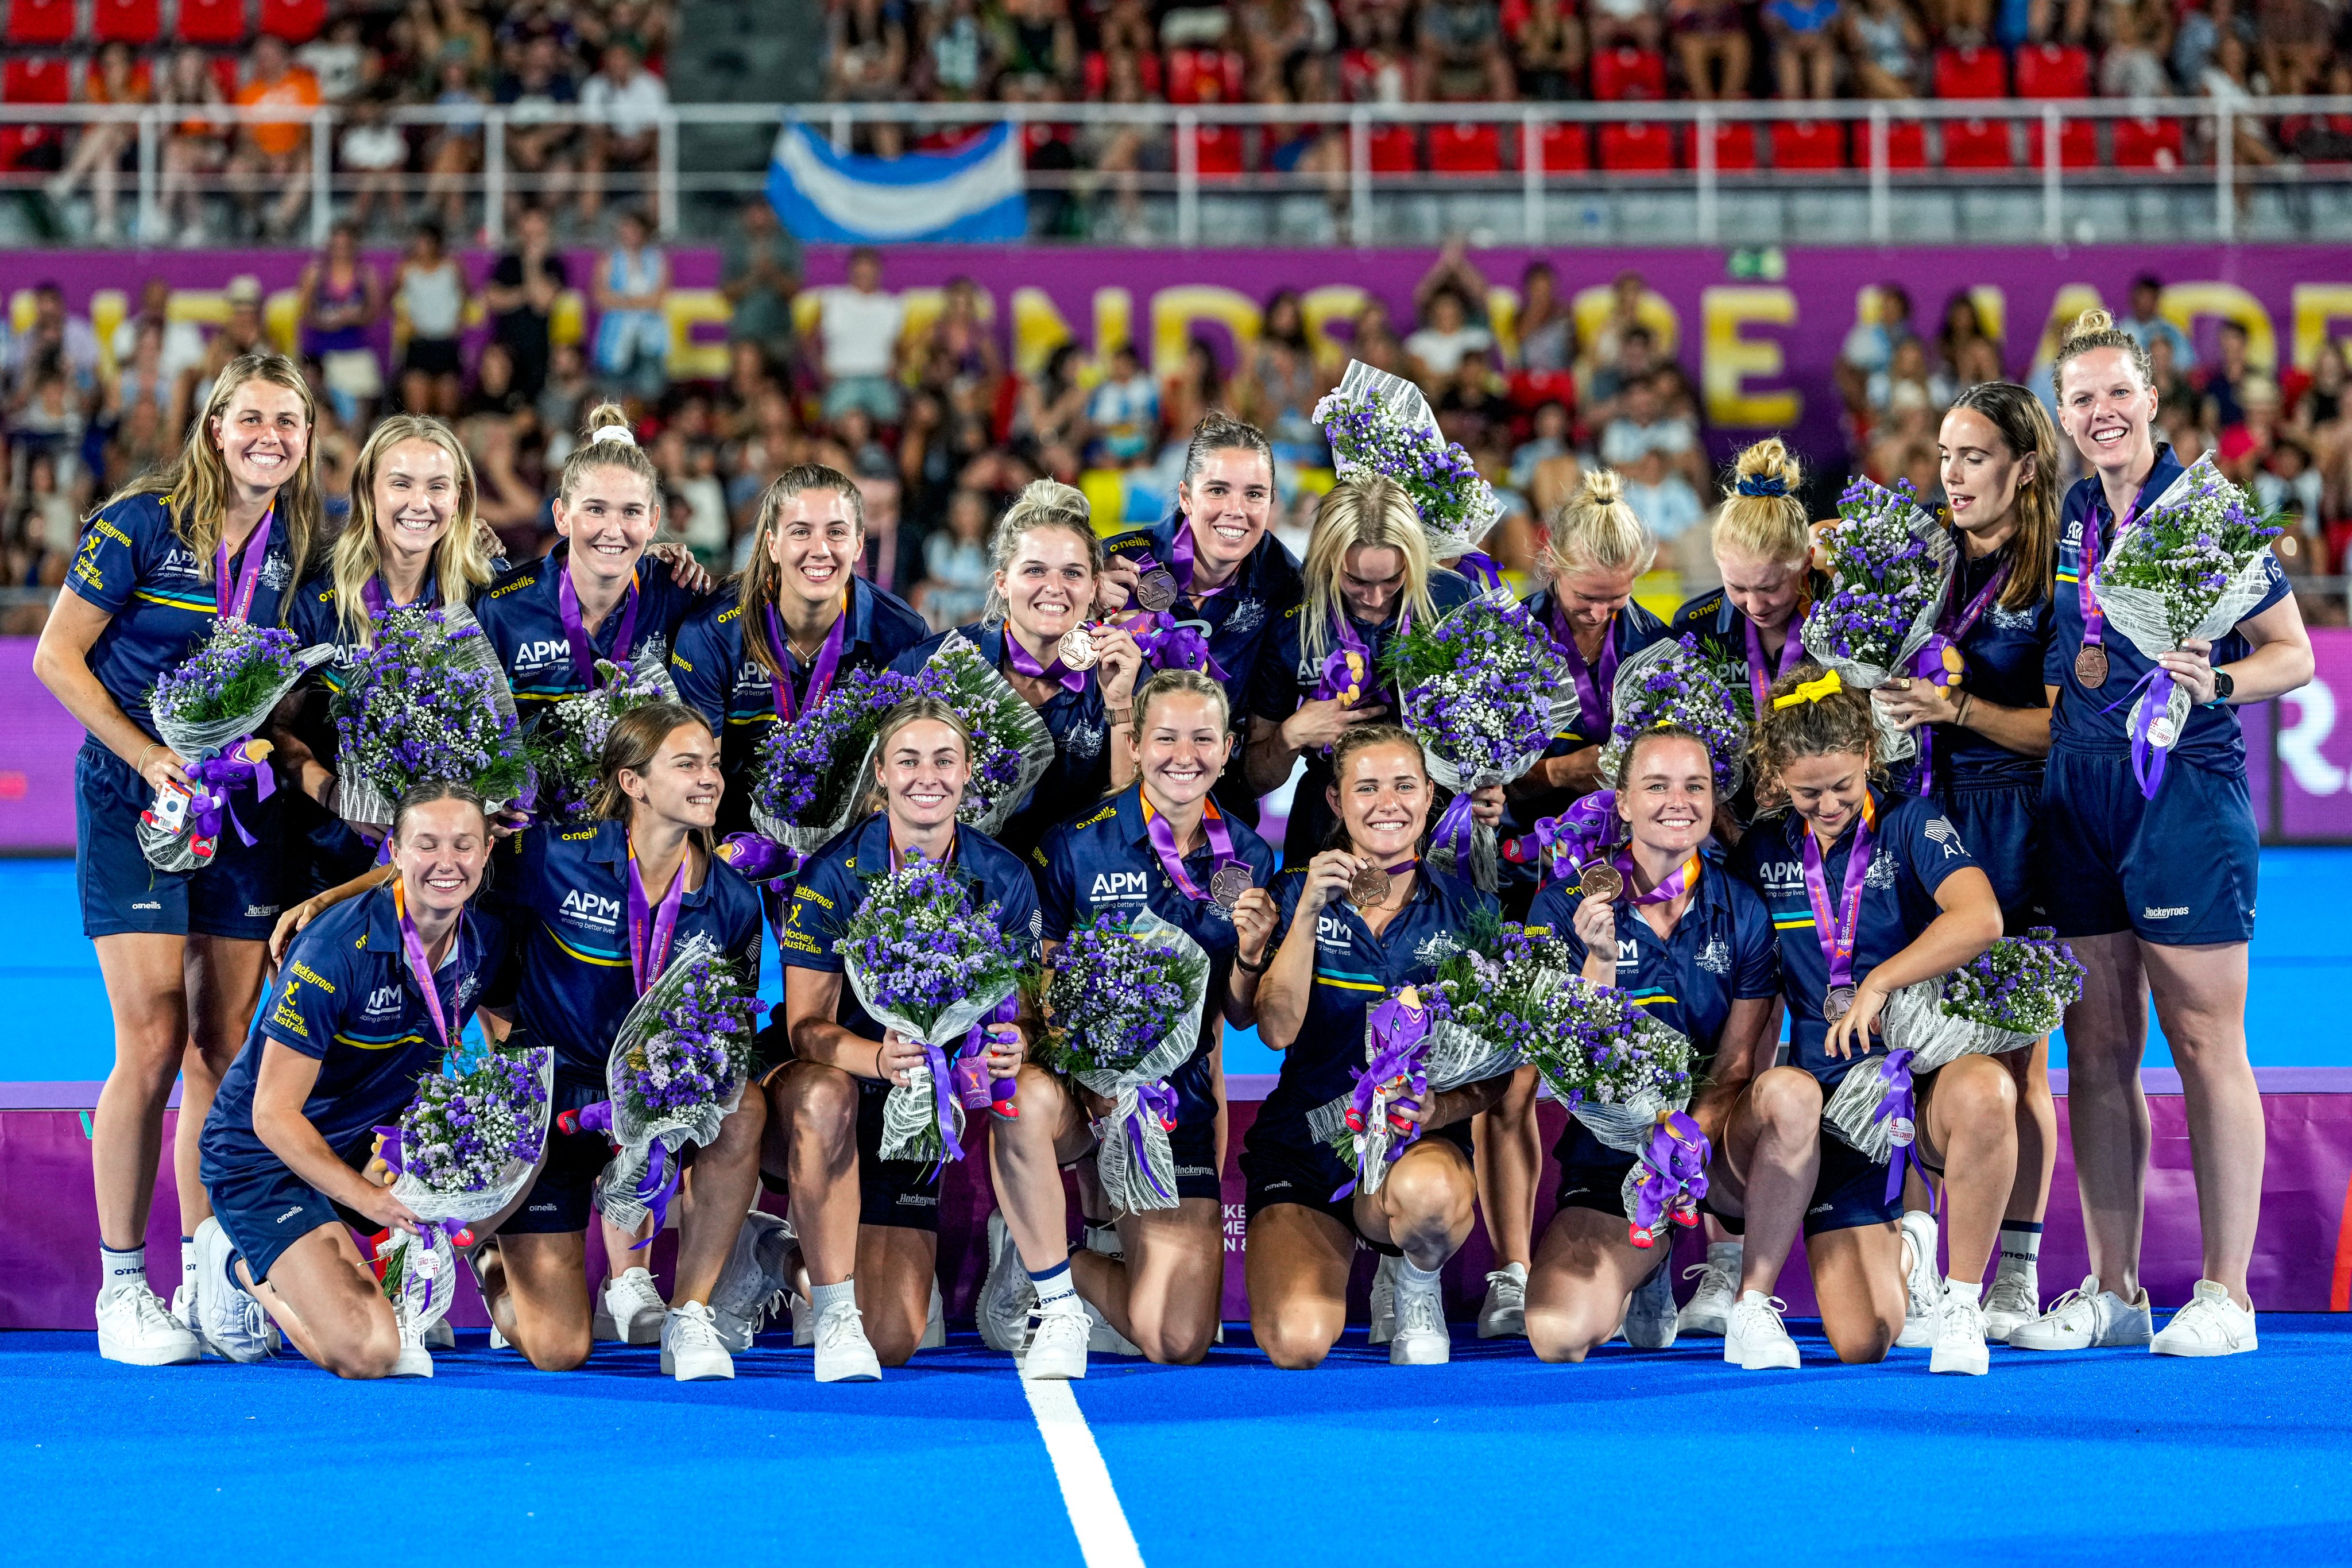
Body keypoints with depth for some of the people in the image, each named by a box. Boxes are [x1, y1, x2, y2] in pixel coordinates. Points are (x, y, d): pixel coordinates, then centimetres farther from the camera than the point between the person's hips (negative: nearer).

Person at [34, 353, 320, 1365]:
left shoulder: (294, 547, 6)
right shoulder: (144, 522, -9)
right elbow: (56, 656, -7)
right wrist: (148, 757, -15)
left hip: (245, 806, 5)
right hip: (133, 799, -5)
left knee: (227, 1045, 4)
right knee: (154, 1042, -11)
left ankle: (203, 1281, 12)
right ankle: (122, 1286, -2)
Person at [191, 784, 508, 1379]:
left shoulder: (485, 940, -7)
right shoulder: (338, 951, -27)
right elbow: (274, 1113, -25)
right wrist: (369, 1197, -35)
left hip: (372, 1140, 7)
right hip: (264, 1155, -7)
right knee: (367, 1354, -22)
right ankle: (244, 1269, 7)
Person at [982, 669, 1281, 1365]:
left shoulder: (1247, 858, 4)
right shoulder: (1076, 845, -6)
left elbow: (1240, 1015, 11)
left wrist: (1252, 952, -10)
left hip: (1179, 1095, 3)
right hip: (1081, 1080, -3)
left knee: (1178, 1345, -9)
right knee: (1030, 1099, -42)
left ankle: (1036, 1257, 22)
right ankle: (1053, 1295, -16)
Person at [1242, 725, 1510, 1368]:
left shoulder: (1468, 910, 2)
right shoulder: (1297, 895, 2)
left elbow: (1497, 1071, 0)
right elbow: (1277, 1030, -11)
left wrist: (1442, 1108, -21)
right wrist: (1309, 910, -19)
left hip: (1422, 1143, -1)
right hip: (1303, 1146, 1)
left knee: (1429, 1192, -41)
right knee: (1297, 1345, -23)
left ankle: (1417, 1283, -2)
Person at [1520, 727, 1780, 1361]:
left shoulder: (1744, 911, -1)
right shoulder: (1565, 907, -2)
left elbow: (1736, 1068, -4)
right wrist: (1599, 960, -22)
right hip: (1609, 1158, 0)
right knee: (1558, 1337, -25)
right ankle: (1641, 1274, 13)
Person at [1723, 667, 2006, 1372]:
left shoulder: (1909, 824, -3)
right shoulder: (1762, 851, 8)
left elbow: (1980, 919, -23)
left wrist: (1879, 983, -20)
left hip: (1923, 1079, -1)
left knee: (1985, 1092, -40)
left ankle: (1962, 1296, -19)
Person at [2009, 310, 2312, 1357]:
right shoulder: (2065, 520, 13)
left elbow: (2292, 655, -3)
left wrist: (2214, 684, -19)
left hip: (2186, 789, -6)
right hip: (2078, 793, 6)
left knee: (2205, 1046, -4)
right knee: (2097, 1050, 7)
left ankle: (2226, 1295, 1)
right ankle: (2112, 1292, 13)